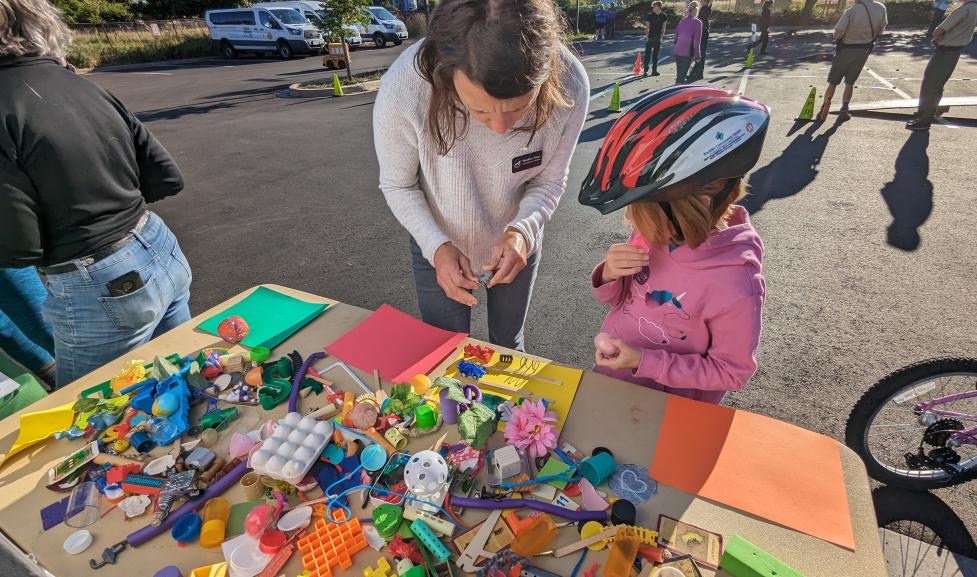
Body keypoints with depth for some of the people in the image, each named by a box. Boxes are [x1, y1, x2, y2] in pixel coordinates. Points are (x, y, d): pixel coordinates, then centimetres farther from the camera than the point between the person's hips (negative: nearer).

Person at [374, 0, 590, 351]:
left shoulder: (569, 85, -31)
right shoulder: (403, 89, -35)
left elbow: (550, 179, -13)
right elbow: (398, 185, -16)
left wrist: (522, 230, -32)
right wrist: (437, 246, -30)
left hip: (517, 243, 2)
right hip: (438, 246, -1)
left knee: (508, 344, 26)